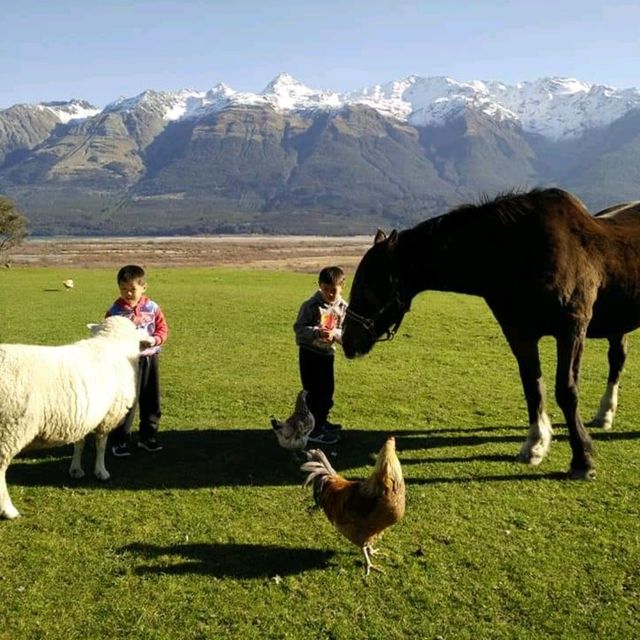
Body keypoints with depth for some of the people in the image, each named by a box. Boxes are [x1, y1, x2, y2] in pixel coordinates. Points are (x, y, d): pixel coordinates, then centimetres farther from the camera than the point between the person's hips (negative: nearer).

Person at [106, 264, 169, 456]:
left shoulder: (152, 308, 0)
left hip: (149, 359, 3)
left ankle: (147, 437, 28)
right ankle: (119, 441, 12)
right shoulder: (115, 311, -6)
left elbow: (163, 329, 2)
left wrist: (155, 340, -17)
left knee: (151, 401, 12)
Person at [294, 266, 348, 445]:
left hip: (328, 353, 5)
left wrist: (335, 334, -23)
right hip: (309, 352, -5)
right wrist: (316, 332, -30)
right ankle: (312, 429, 6)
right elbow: (299, 328, -14)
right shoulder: (311, 305, -14)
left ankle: (322, 421, 34)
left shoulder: (343, 307, -3)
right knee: (313, 390, -2)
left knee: (328, 389, 15)